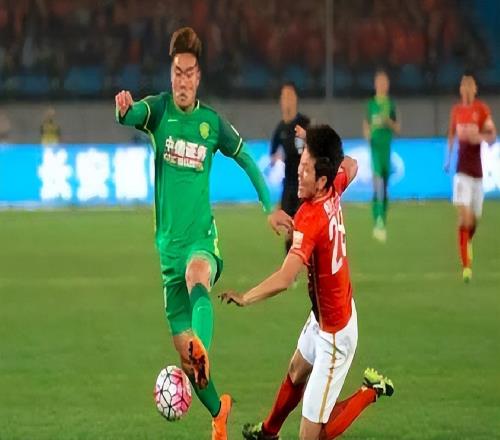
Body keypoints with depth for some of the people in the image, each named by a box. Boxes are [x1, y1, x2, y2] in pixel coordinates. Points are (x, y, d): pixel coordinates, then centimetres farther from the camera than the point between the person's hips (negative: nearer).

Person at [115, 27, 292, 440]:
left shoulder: (212, 122, 1)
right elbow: (131, 115, -26)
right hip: (168, 242, 2)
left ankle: (204, 353, -65)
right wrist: (124, 109, -49)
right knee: (183, 350, 5)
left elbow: (247, 160, 16)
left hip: (202, 237, -1)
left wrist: (269, 208, 10)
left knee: (197, 279, -39)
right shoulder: (159, 109, -2)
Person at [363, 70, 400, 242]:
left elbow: (398, 129, 11)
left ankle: (381, 224, 17)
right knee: (378, 181, -22)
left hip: (387, 147, 2)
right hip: (375, 146, -2)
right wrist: (367, 133, -10)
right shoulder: (371, 104, 7)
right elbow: (366, 126, 12)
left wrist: (390, 122, -9)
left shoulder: (391, 105, 9)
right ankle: (378, 220, -29)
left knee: (384, 188, 7)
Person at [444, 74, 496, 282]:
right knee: (464, 216, -14)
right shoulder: (456, 110, 5)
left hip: (477, 169, 0)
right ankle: (466, 265, -14)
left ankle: (468, 243, 44)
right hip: (462, 169, 0)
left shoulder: (482, 109, -3)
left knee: (475, 218, 9)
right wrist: (448, 158, 16)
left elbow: (492, 135, -9)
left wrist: (481, 137, -29)